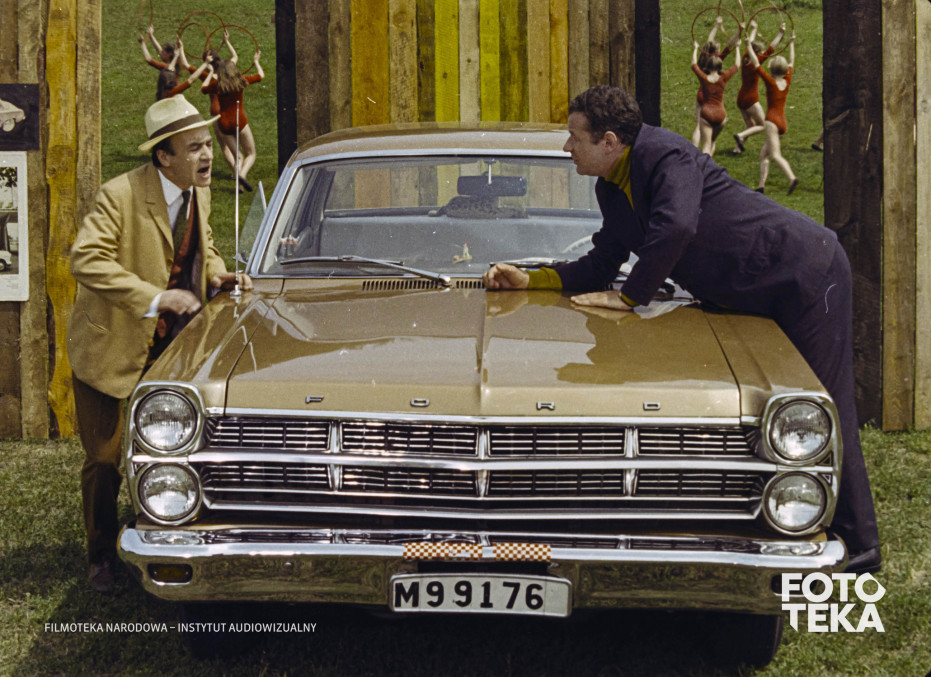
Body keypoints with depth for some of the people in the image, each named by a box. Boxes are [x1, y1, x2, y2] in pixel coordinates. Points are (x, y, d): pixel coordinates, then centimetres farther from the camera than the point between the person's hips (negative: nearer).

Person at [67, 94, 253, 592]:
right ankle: (102, 558, 22)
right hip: (110, 347, -5)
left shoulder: (200, 192, 0)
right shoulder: (120, 196, -23)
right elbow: (86, 258, -32)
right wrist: (154, 298, -35)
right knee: (104, 460, 4)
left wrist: (218, 276, -6)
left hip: (169, 348, 6)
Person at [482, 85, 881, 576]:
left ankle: (858, 546, 2)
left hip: (809, 275, -10)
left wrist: (629, 297, -23)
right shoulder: (611, 189, 8)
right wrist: (529, 280, 3)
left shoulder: (665, 155, -21)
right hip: (763, 295, 10)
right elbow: (600, 267, 14)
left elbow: (675, 228, -35)